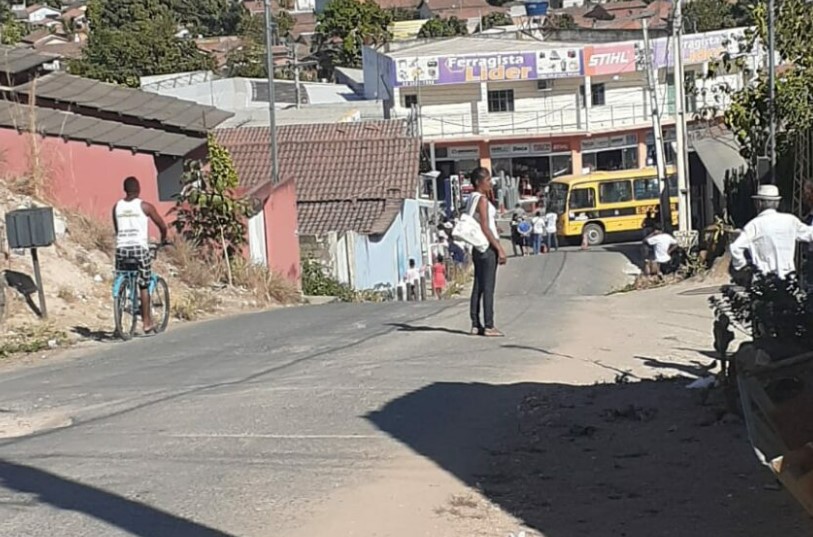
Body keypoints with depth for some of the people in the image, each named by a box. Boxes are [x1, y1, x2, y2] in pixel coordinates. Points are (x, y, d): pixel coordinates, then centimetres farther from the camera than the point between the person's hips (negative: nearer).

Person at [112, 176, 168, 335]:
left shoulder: (117, 207, 10)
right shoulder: (144, 206, 0)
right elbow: (162, 226, 5)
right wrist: (163, 239, 26)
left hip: (121, 248, 3)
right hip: (139, 248, -3)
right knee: (144, 286, 5)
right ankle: (147, 324, 6)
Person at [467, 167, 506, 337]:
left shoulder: (472, 199, 13)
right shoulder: (482, 199, -14)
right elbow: (485, 228, -19)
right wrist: (499, 248, -17)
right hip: (487, 246, -9)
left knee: (478, 286, 10)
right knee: (488, 287, -7)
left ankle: (475, 325, 13)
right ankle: (489, 326, -6)